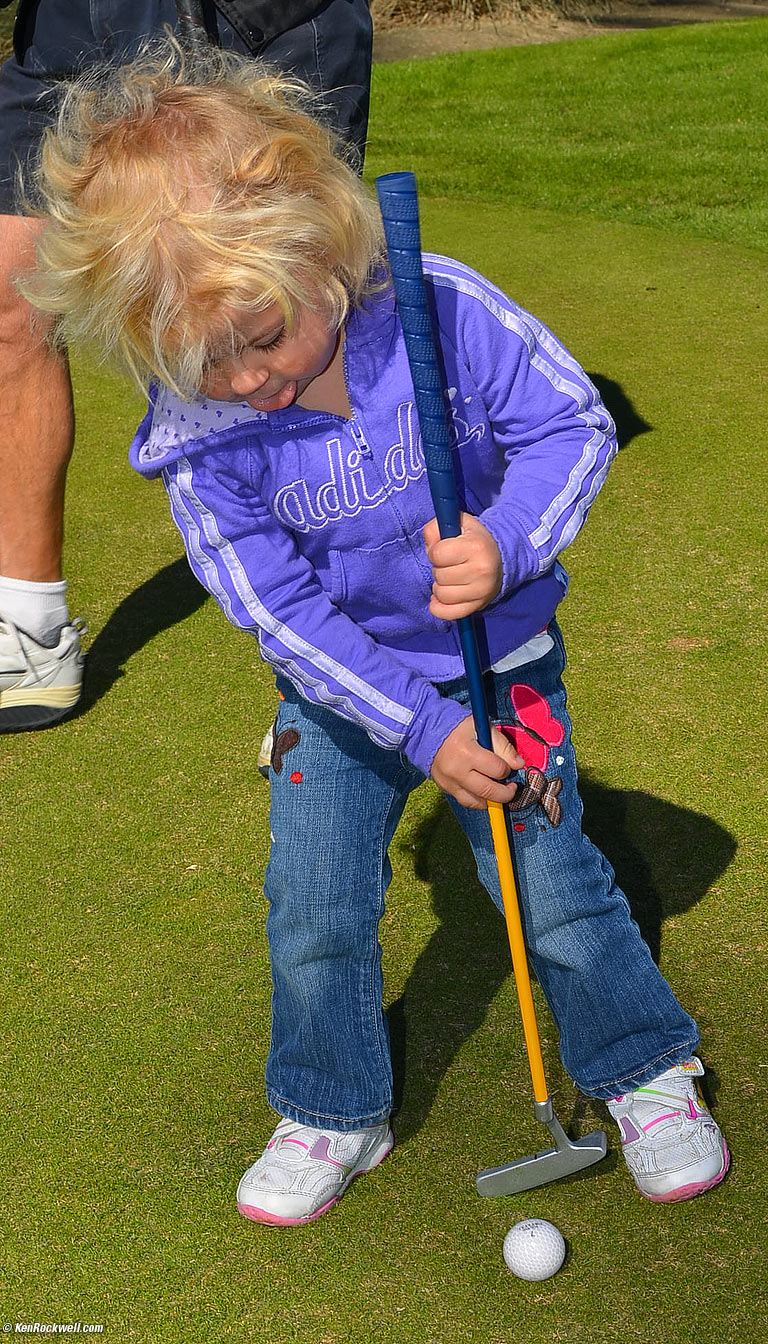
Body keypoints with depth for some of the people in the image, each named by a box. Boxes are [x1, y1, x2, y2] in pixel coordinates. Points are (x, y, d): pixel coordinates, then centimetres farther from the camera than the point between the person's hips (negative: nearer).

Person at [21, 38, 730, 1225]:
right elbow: (284, 615, -19)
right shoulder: (202, 442, -22)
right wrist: (421, 733, -23)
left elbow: (573, 423, -15)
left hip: (501, 663, -1)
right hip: (341, 693, 1)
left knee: (554, 880, 6)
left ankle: (644, 1065, 33)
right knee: (314, 914, 5)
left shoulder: (442, 310, -25)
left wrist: (508, 544, -33)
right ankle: (335, 1113, 31)